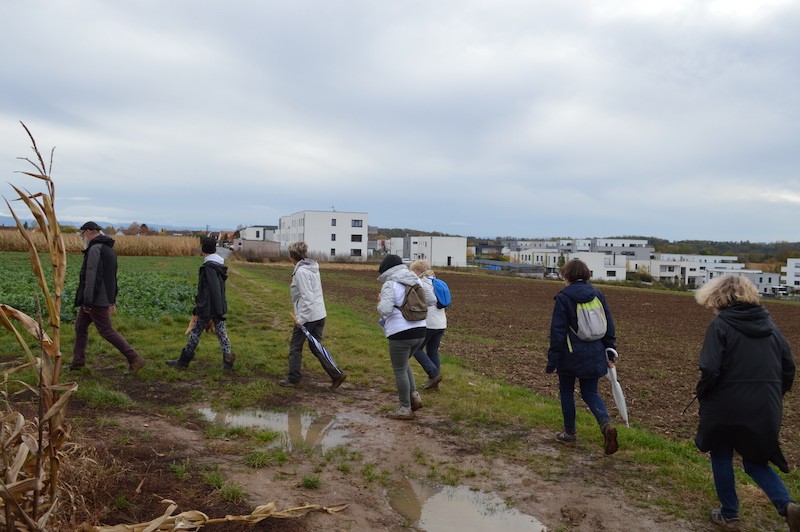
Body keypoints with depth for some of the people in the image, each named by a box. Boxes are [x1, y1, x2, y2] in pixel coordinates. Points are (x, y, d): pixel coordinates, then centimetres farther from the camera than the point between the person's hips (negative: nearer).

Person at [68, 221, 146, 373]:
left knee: (106, 331, -5)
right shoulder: (109, 249, 15)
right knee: (80, 326, 18)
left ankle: (134, 358, -5)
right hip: (105, 298, 10)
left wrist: (87, 301, -23)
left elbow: (92, 276, -23)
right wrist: (112, 300, 22)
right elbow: (112, 277, 19)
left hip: (96, 300, -10)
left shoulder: (95, 249, -17)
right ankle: (78, 361, 25)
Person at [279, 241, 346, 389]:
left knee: (295, 347, 8)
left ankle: (293, 379, 18)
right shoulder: (313, 268, 11)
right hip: (320, 314, 8)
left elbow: (307, 298, -23)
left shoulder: (301, 271, -17)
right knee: (316, 346, 15)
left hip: (307, 316, -8)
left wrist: (301, 319, -20)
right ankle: (337, 374, 9)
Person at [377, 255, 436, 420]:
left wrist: (381, 302, 0)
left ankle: (405, 409, 13)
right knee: (403, 365, 26)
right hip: (420, 331, 7)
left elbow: (385, 309, -22)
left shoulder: (390, 284, -10)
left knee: (399, 370, 6)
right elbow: (432, 300, 13)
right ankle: (414, 396, 16)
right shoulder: (416, 280, 11)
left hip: (401, 333, -7)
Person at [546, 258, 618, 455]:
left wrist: (552, 360, -7)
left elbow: (558, 331, -12)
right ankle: (606, 424, -11)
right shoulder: (597, 294, 5)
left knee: (566, 392, 13)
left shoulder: (563, 297, -11)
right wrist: (609, 354, 15)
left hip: (570, 355, -4)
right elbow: (609, 326, 8)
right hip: (594, 356, 5)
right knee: (590, 393, 14)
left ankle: (570, 434, 21)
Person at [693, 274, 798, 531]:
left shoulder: (720, 325, -12)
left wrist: (702, 395, -3)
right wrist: (773, 396, 20)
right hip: (766, 410, 5)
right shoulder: (769, 324, 6)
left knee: (721, 457, 16)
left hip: (727, 406, -5)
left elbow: (710, 370, -20)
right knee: (755, 461, 21)